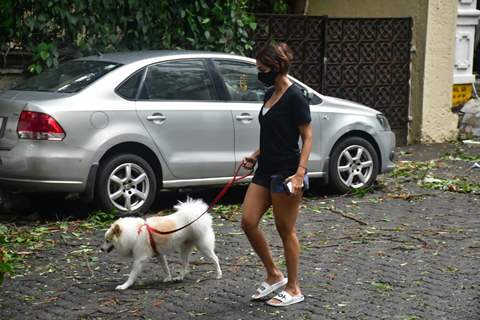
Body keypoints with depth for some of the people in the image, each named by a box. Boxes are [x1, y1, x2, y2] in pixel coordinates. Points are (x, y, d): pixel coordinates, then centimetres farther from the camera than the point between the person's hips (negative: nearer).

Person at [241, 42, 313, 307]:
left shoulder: (294, 97, -14)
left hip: (286, 173, -9)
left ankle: (293, 289, 15)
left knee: (285, 230, 1)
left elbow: (307, 138, -15)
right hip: (265, 170, 9)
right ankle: (274, 275, 20)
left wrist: (300, 173, -23)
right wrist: (256, 156, 13)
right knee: (248, 222, 4)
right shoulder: (270, 94, 12)